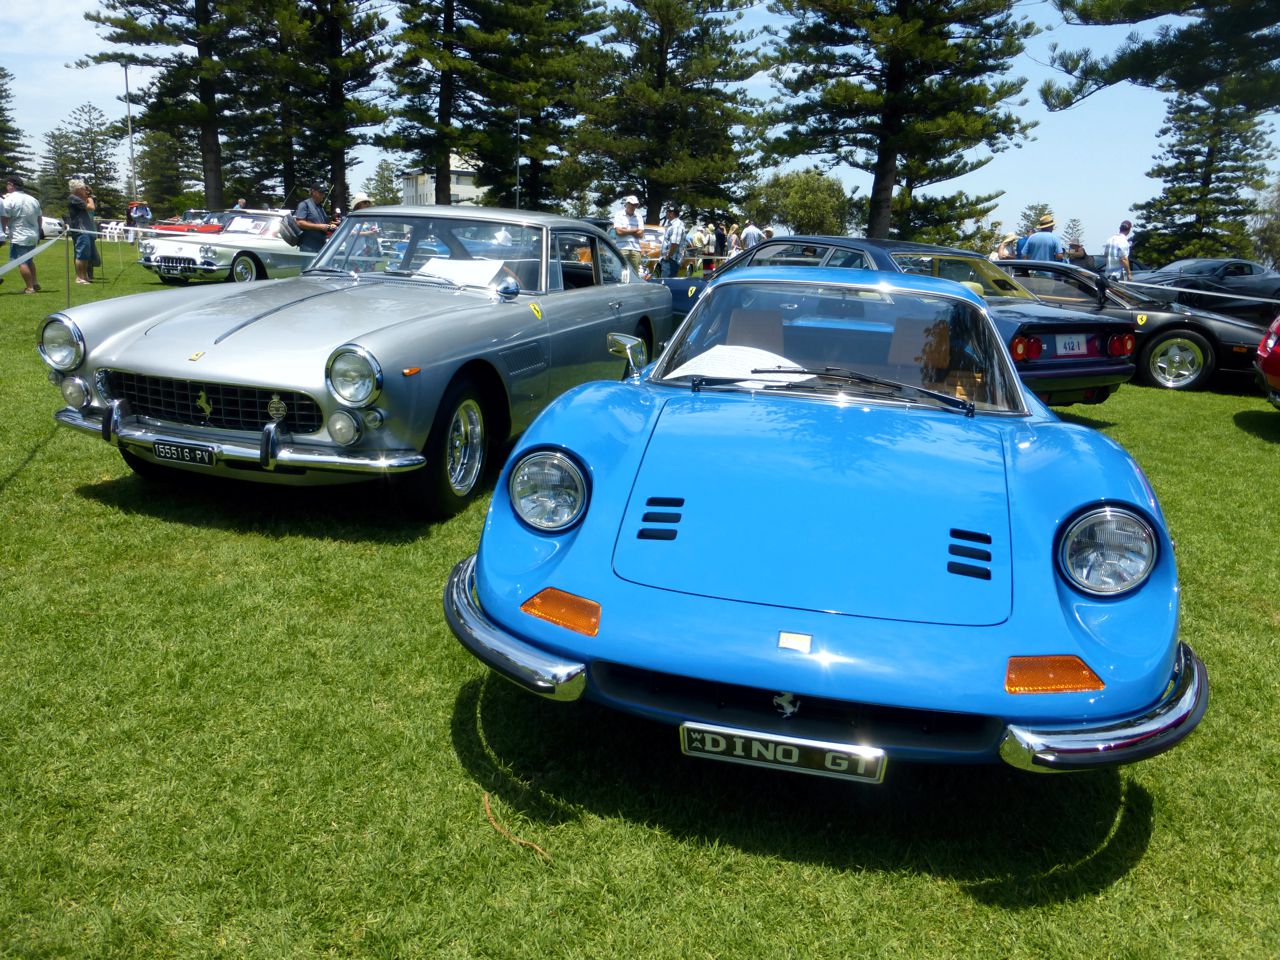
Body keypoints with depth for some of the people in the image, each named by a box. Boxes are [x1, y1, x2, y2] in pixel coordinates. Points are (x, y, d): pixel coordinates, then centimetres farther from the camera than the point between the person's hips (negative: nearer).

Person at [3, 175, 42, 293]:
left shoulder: (9, 199, -10)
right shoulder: (33, 199, 10)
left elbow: (5, 219, -13)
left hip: (19, 237, -7)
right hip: (33, 236, 7)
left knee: (22, 262, -4)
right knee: (29, 260, 21)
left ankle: (30, 288, -6)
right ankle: (34, 283, 22)